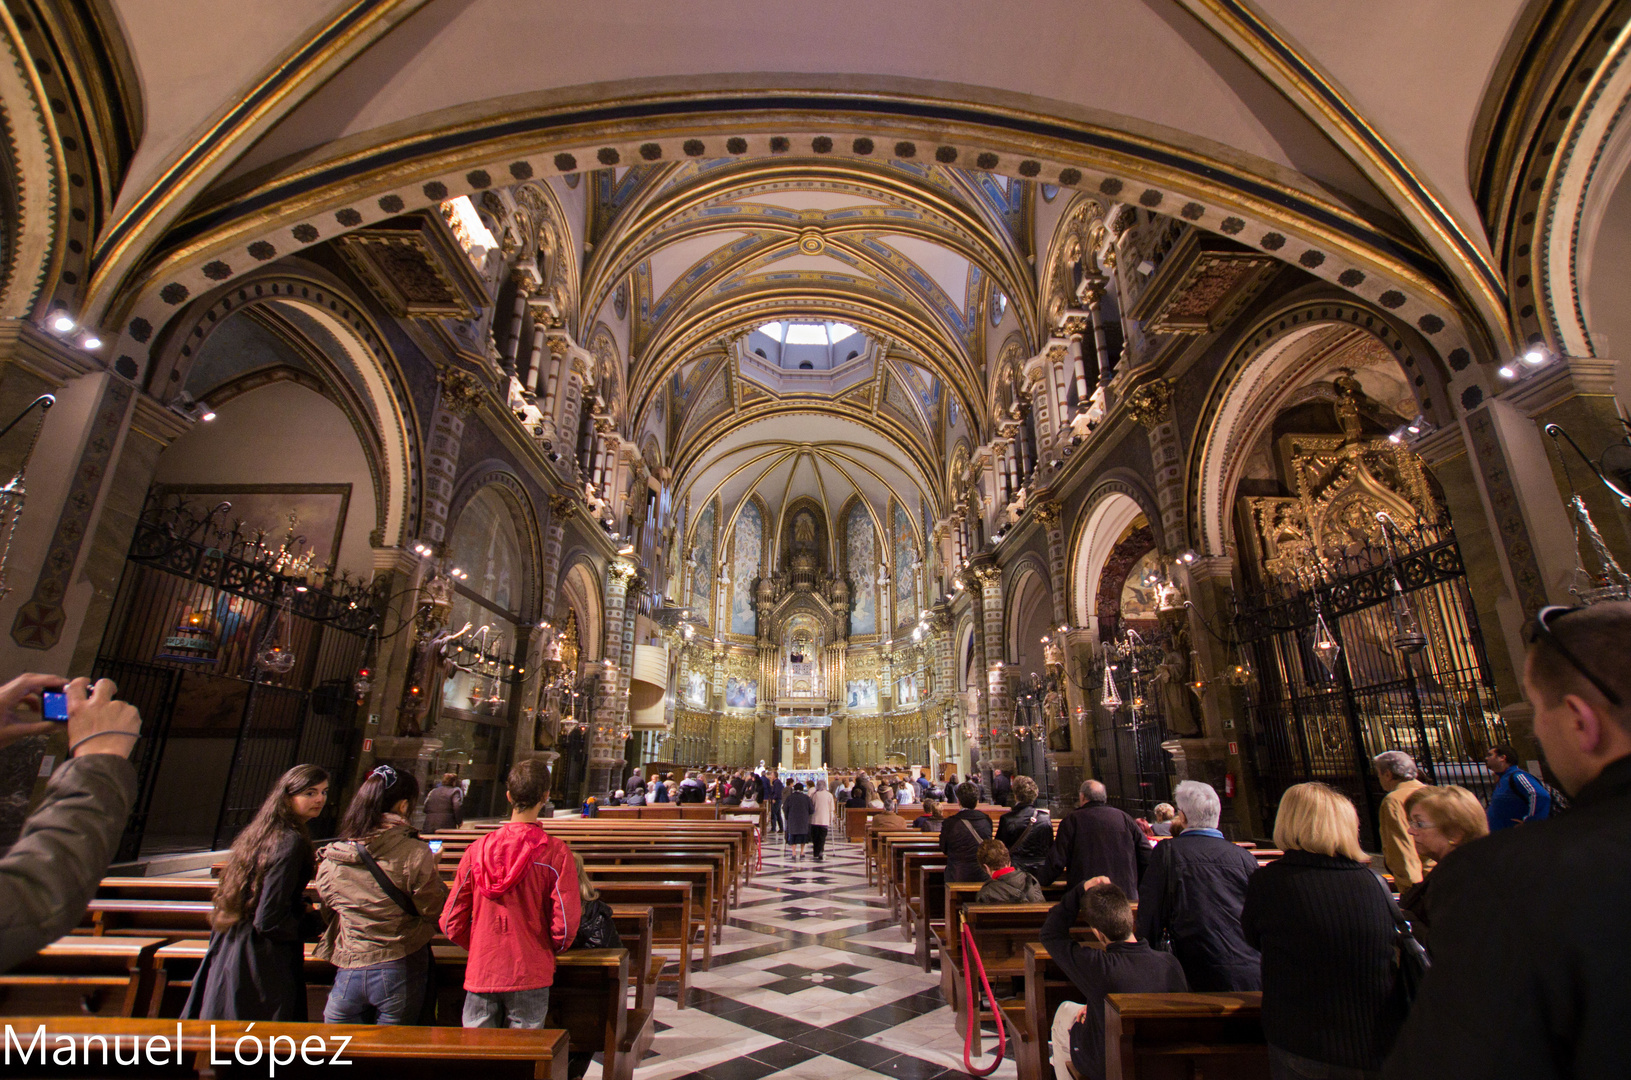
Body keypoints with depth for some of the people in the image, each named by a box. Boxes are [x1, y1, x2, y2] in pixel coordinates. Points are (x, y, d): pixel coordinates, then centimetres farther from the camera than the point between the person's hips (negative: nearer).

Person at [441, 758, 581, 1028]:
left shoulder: (477, 850, -4)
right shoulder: (556, 853, -13)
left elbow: (451, 923, 1)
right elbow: (565, 926, -13)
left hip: (480, 974, 3)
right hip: (529, 976, -2)